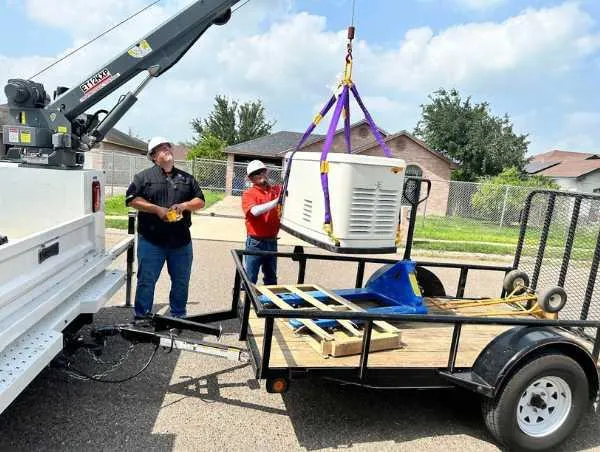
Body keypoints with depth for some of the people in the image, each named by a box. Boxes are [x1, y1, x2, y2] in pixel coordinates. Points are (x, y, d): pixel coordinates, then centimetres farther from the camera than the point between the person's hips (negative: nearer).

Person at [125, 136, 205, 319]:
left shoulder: (186, 178, 14)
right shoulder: (144, 176, 3)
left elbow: (200, 201, 12)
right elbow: (132, 199, -5)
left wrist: (184, 205, -8)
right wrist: (157, 209, -15)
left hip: (181, 240, 4)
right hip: (151, 240, -3)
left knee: (181, 282, 12)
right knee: (146, 281, 2)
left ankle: (179, 316, 28)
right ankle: (141, 318, 16)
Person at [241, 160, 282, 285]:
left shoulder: (277, 190, 6)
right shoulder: (248, 194, -7)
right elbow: (255, 211, -25)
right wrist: (276, 201, -31)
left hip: (272, 242, 5)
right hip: (255, 242, -5)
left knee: (271, 279, 18)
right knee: (250, 279, 3)